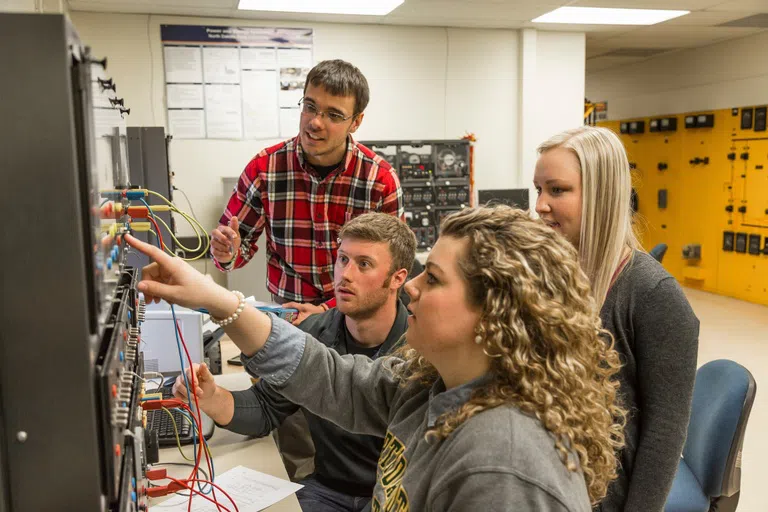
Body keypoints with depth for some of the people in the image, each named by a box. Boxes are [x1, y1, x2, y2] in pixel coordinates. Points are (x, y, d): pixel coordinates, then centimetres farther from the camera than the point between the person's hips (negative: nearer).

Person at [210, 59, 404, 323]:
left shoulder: (382, 179, -8)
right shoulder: (263, 168, -5)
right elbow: (240, 241, 7)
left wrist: (329, 311, -14)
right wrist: (228, 253, -17)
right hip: (288, 311, 1)